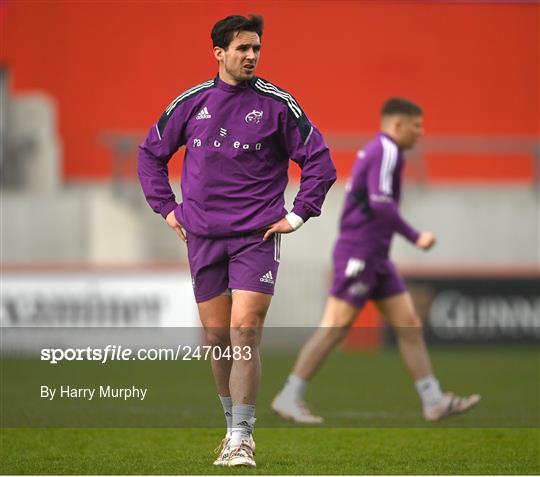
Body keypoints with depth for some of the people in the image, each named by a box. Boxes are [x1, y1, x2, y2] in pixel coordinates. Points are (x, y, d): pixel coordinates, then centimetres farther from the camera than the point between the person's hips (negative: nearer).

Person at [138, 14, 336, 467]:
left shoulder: (277, 103, -1)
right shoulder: (192, 102, 6)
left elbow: (320, 161, 3)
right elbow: (151, 153, 19)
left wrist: (297, 215, -2)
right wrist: (167, 208, 12)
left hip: (257, 237, -3)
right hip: (203, 237, 3)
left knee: (245, 332, -13)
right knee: (217, 335, 7)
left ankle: (242, 438, -11)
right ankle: (232, 423, 23)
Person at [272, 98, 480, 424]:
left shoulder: (376, 151, 18)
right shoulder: (386, 151, -12)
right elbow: (381, 203, -23)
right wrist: (415, 237, -19)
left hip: (375, 257, 10)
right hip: (359, 253, -10)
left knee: (409, 324, 6)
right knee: (336, 327, -8)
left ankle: (434, 401, 6)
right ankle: (289, 398, -4)